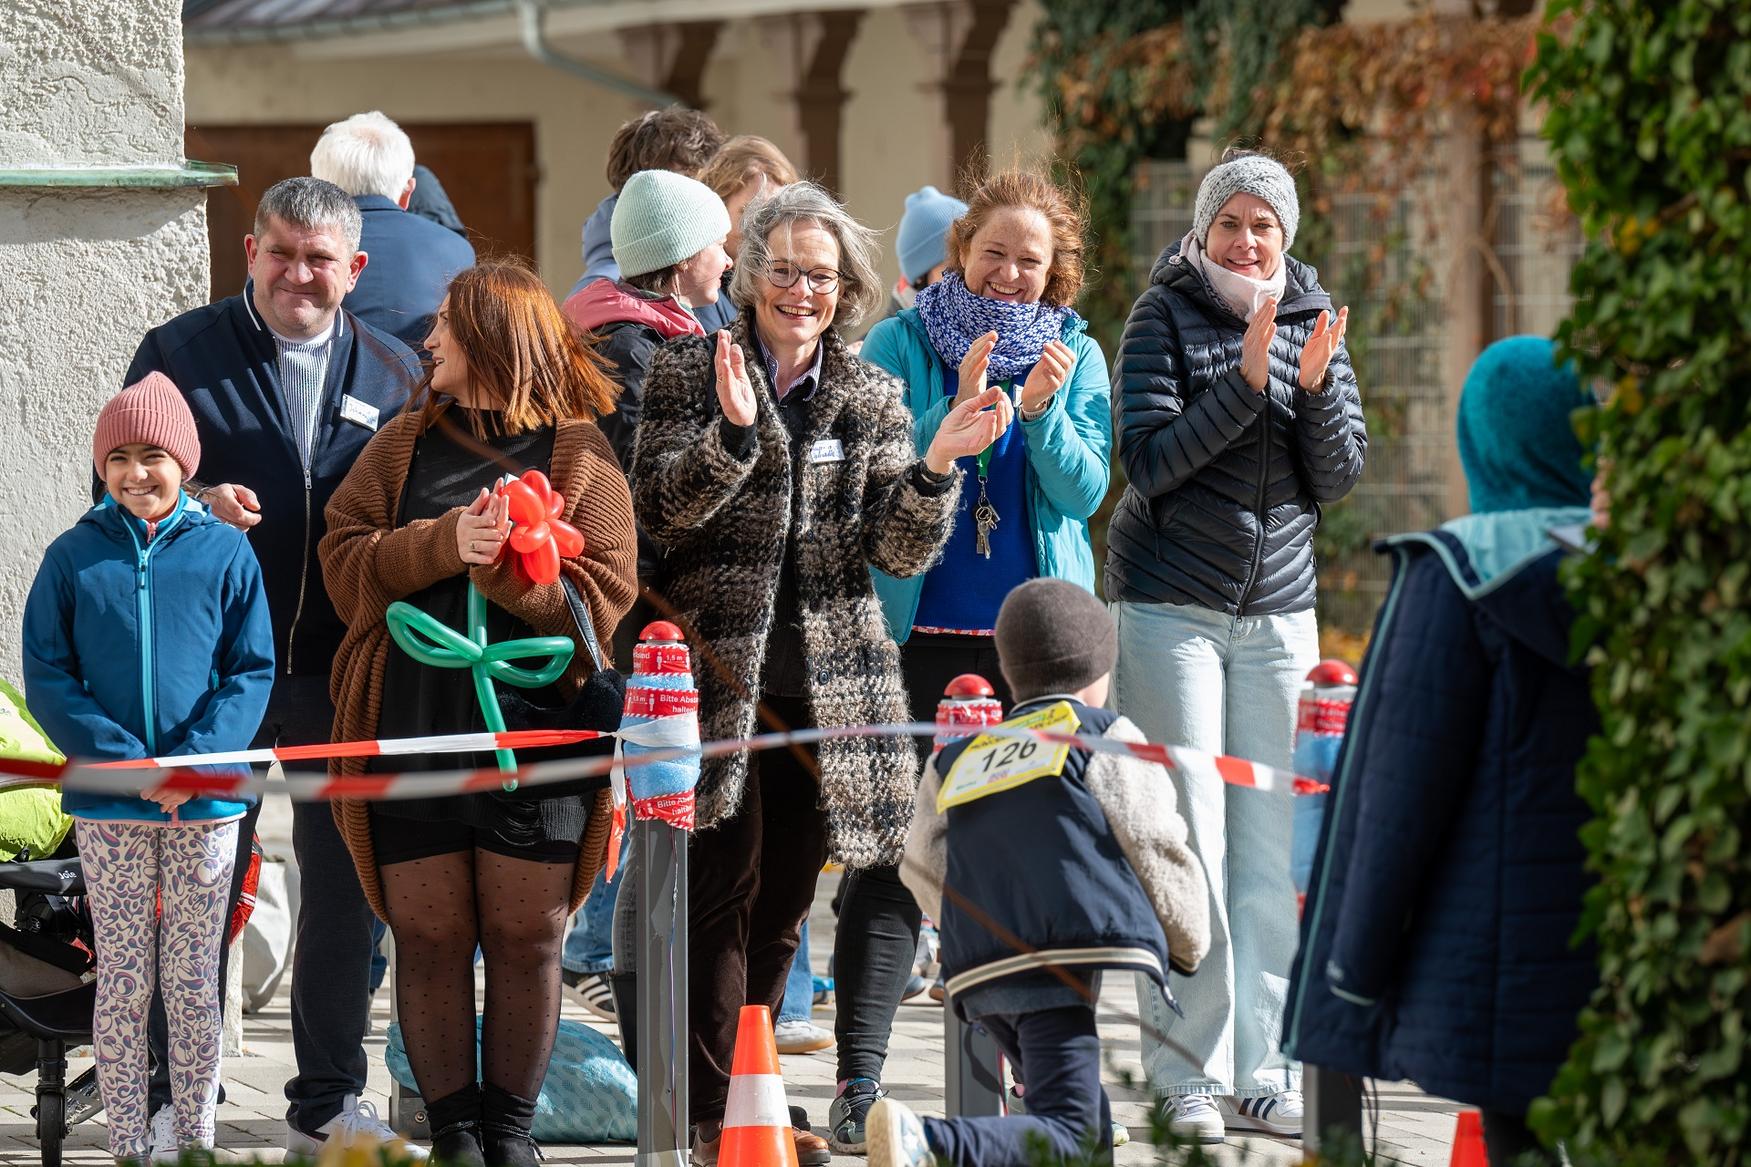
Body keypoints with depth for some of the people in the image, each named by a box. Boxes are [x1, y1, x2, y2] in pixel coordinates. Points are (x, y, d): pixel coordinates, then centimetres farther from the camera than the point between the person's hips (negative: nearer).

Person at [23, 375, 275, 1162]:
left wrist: (193, 760, -14)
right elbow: (45, 676, 0)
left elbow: (252, 672, 0)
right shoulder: (74, 557, 2)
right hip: (108, 807, 0)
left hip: (206, 802, 0)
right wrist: (122, 760, -13)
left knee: (193, 982, 6)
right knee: (122, 981, 2)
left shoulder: (225, 552, 1)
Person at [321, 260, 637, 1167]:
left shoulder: (580, 462, 4)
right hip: (412, 733, 2)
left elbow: (601, 602, -5)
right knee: (430, 940, 3)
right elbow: (344, 563, 2)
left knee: (527, 941, 2)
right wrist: (444, 544, -13)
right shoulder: (403, 446, 13)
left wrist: (505, 566, -20)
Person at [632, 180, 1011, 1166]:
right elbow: (661, 509, -10)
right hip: (718, 671, -4)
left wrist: (937, 466, -15)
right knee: (724, 889, -9)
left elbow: (899, 549, 4)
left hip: (828, 680, 4)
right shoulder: (690, 373, 2)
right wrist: (733, 430, -25)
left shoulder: (872, 399, 11)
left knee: (784, 900, 10)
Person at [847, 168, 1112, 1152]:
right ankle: (860, 1080, -11)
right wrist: (954, 412, -20)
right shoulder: (901, 345, 2)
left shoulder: (1077, 358, 7)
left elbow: (1085, 491, -1)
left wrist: (1041, 413, -17)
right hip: (919, 628, -2)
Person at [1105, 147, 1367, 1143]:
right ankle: (1190, 1077, -7)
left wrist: (1315, 385, -13)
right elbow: (1150, 462, -13)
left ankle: (1261, 1074, 6)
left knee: (1269, 847, 3)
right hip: (1171, 604, -4)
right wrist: (1246, 381, -23)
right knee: (1185, 840, -7)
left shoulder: (1313, 323, 8)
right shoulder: (1166, 316, -3)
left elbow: (1340, 479, 4)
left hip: (1278, 611, 4)